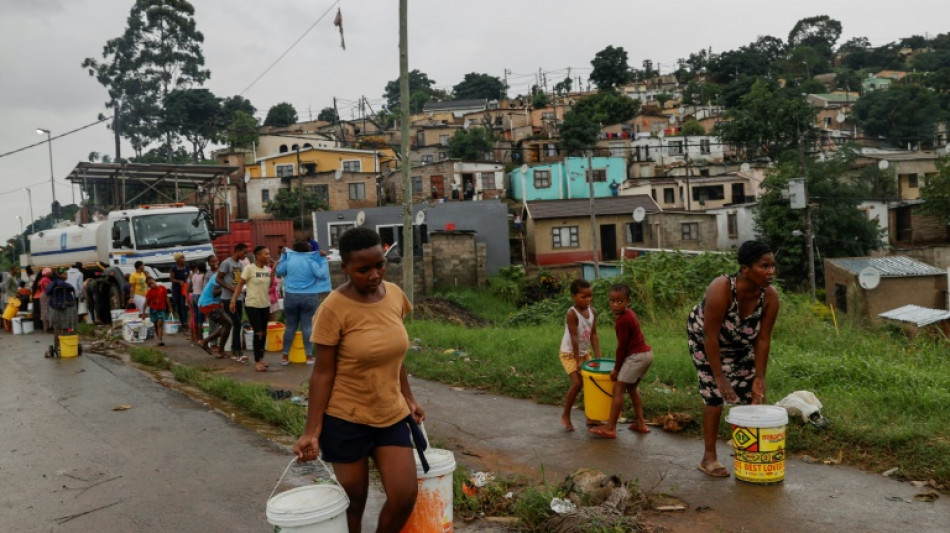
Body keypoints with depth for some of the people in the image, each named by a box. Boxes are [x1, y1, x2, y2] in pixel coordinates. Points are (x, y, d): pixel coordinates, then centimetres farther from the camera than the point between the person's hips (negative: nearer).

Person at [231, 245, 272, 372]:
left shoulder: (268, 269, 5)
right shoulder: (249, 268, -12)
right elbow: (240, 285, -9)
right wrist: (233, 300, -14)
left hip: (265, 305, 6)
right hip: (252, 305, -6)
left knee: (264, 333, 11)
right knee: (258, 332, -7)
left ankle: (261, 358, 25)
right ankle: (257, 362, 0)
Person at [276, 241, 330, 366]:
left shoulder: (289, 260, 1)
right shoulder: (311, 261, -5)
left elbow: (279, 271, 15)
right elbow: (322, 275, -8)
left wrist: (283, 256, 22)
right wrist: (323, 260, 1)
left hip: (291, 296, 2)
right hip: (309, 297, -2)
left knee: (290, 326, 10)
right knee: (308, 326, 1)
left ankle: (285, 356, 13)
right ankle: (309, 356, 2)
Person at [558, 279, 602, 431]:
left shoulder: (592, 312, -3)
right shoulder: (572, 313, -24)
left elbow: (593, 335, -2)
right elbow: (574, 338, -24)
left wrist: (598, 356, -7)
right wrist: (578, 361, -23)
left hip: (585, 353, 7)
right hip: (569, 354, -7)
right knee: (577, 383, -15)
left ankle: (591, 417, 18)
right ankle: (565, 416, 4)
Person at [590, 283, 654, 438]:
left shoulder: (622, 321, -20)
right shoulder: (629, 313, 8)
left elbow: (621, 346, -15)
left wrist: (616, 368, -5)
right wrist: (620, 364, 18)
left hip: (636, 356, -10)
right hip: (646, 353, 10)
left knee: (618, 388, -6)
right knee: (632, 387, 22)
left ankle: (610, 428, -6)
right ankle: (640, 423, 24)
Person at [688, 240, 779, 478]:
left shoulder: (770, 295, -24)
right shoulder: (721, 289, -38)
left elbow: (763, 339, -16)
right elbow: (711, 337, -33)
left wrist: (759, 377, -15)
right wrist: (719, 378, -30)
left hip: (741, 343, 5)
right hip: (703, 337, -5)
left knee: (752, 393, 2)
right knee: (715, 394, -9)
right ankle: (709, 458, 1)